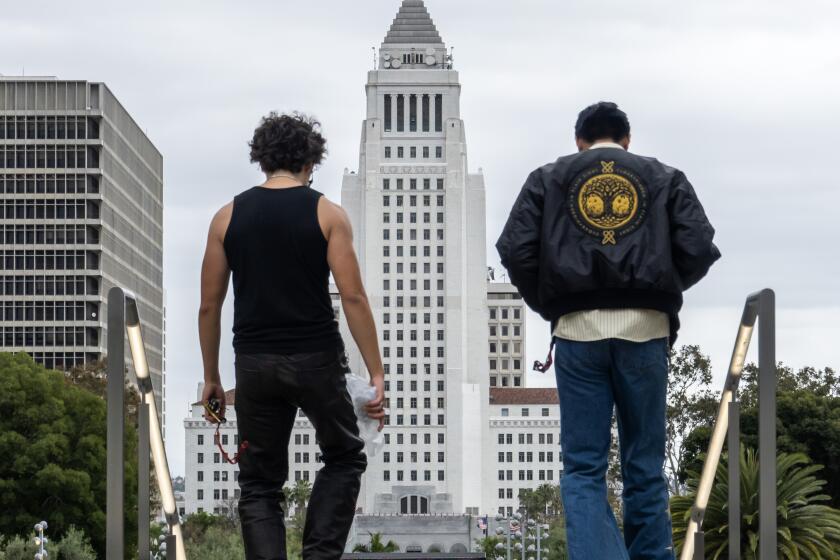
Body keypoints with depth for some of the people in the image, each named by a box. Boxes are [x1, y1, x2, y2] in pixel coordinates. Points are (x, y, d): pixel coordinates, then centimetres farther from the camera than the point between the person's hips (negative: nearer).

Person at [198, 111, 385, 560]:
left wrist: (211, 377, 14)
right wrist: (376, 373, -6)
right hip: (316, 360, -2)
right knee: (344, 458, 19)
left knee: (260, 484, 9)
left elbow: (209, 306, 5)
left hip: (255, 363, 2)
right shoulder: (326, 214, -2)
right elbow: (353, 297, -9)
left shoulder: (228, 217, 5)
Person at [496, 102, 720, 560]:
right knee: (644, 466, 8)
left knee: (583, 467, -1)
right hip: (645, 329, 0)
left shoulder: (549, 179, 13)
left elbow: (516, 250, 0)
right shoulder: (664, 178, 14)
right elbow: (699, 249, 1)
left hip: (578, 330, 0)